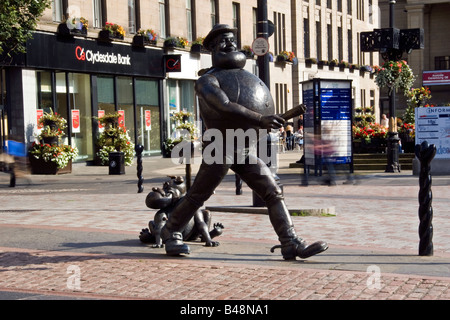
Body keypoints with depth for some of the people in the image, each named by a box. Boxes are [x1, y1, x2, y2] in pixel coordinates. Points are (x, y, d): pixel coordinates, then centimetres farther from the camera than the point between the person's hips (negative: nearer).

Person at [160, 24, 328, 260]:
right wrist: (260, 119, -37)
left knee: (274, 193, -4)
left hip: (244, 152, 6)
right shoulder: (207, 81, -9)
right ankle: (170, 234, 23)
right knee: (196, 197, 2)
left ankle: (291, 244, -6)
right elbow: (225, 106, -28)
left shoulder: (242, 78, 17)